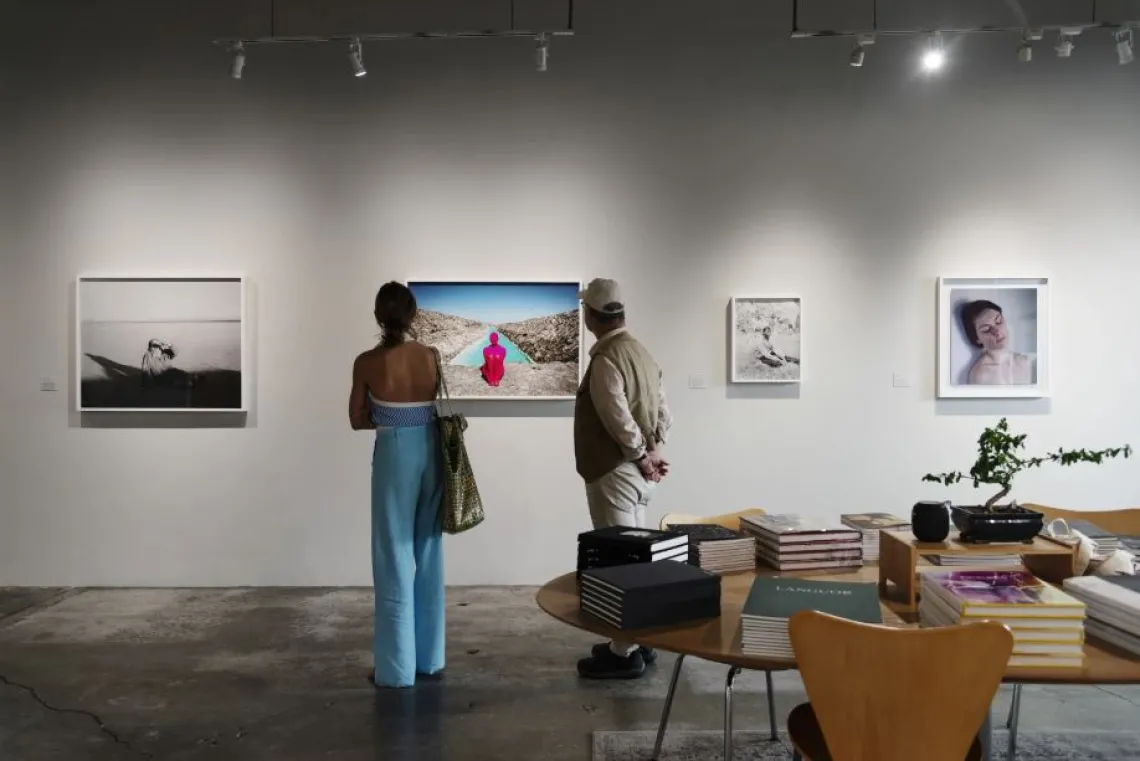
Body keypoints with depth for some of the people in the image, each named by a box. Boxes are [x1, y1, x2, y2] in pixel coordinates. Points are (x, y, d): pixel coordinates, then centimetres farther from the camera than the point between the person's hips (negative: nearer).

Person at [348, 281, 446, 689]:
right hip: (431, 453, 4)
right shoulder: (432, 357, -1)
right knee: (428, 554, 13)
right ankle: (429, 657, 23)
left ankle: (397, 666, 10)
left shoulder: (367, 363, -9)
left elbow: (358, 420, 0)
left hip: (395, 456, -4)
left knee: (395, 559, 3)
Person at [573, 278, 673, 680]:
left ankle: (624, 653, 5)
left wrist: (641, 456, -11)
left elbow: (619, 418, -23)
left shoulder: (606, 359, -18)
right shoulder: (640, 351, 12)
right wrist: (654, 450, 3)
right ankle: (637, 639, 27)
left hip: (614, 472, -10)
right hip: (636, 471, 10)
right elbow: (661, 409, 11)